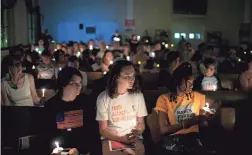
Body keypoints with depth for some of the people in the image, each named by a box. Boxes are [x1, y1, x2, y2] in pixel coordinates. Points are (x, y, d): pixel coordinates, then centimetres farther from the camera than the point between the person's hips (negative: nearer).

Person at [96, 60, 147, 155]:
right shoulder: (103, 97, -5)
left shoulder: (138, 95, 2)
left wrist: (138, 131, -14)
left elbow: (141, 123, 9)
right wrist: (121, 139, -18)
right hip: (111, 138, -2)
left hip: (133, 139, 2)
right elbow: (103, 130, -3)